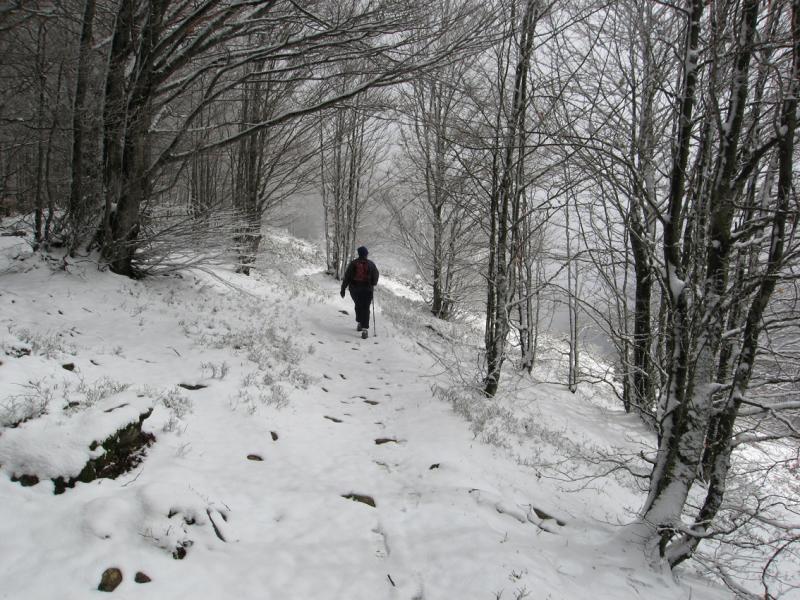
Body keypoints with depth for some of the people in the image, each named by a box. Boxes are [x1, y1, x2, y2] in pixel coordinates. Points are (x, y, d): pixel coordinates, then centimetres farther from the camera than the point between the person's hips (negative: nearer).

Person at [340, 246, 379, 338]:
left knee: (358, 306, 23)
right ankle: (365, 329, -14)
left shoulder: (353, 263, -2)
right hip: (367, 290, -1)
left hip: (354, 289, 1)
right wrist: (372, 284, 24)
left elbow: (347, 276, -3)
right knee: (365, 308, -2)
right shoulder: (371, 264, -1)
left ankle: (360, 323, 29)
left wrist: (343, 289, 3)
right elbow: (375, 277, 3)